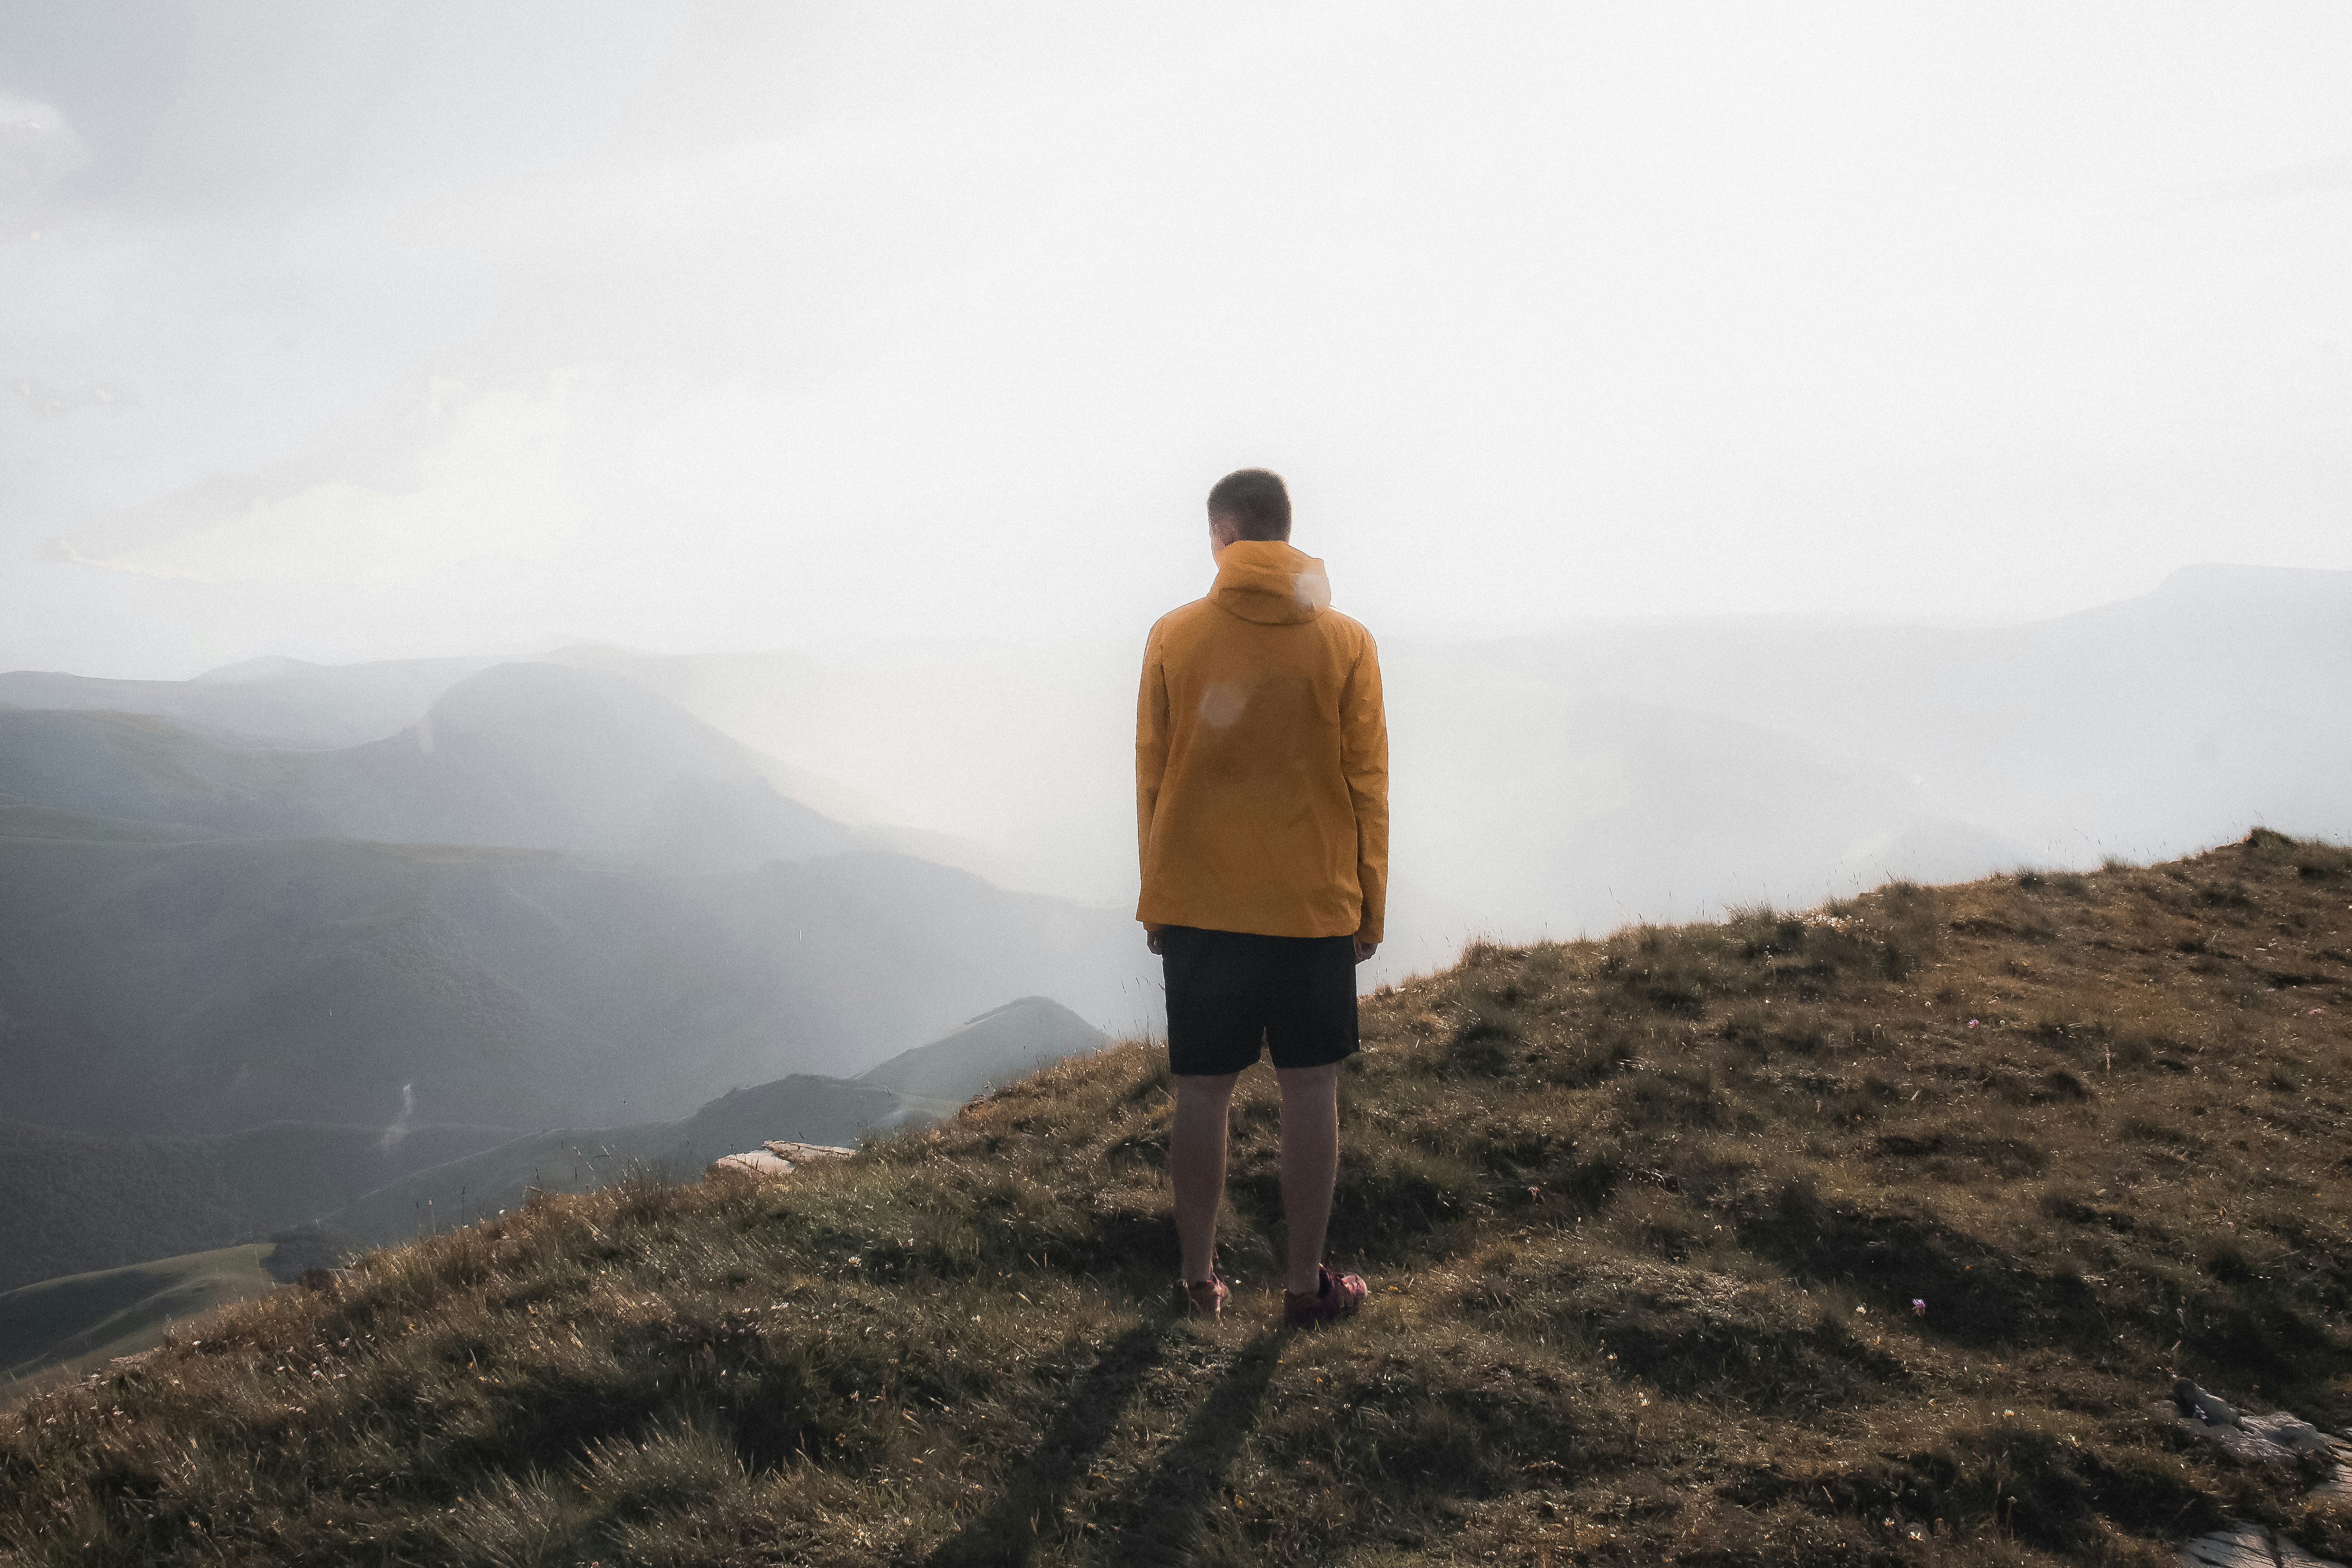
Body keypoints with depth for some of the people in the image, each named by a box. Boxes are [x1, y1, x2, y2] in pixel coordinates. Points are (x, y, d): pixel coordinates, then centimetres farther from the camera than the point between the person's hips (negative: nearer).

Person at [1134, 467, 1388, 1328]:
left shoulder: (1173, 637, -2)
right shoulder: (1345, 643, -3)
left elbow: (1150, 779, 2)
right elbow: (1367, 785, -1)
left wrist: (1155, 900, 11)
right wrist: (1369, 906, 9)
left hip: (1196, 903, 1)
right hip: (1313, 904, 0)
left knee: (1202, 1092, 10)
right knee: (1311, 1090, 9)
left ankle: (1199, 1277, 19)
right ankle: (1305, 1282, 15)